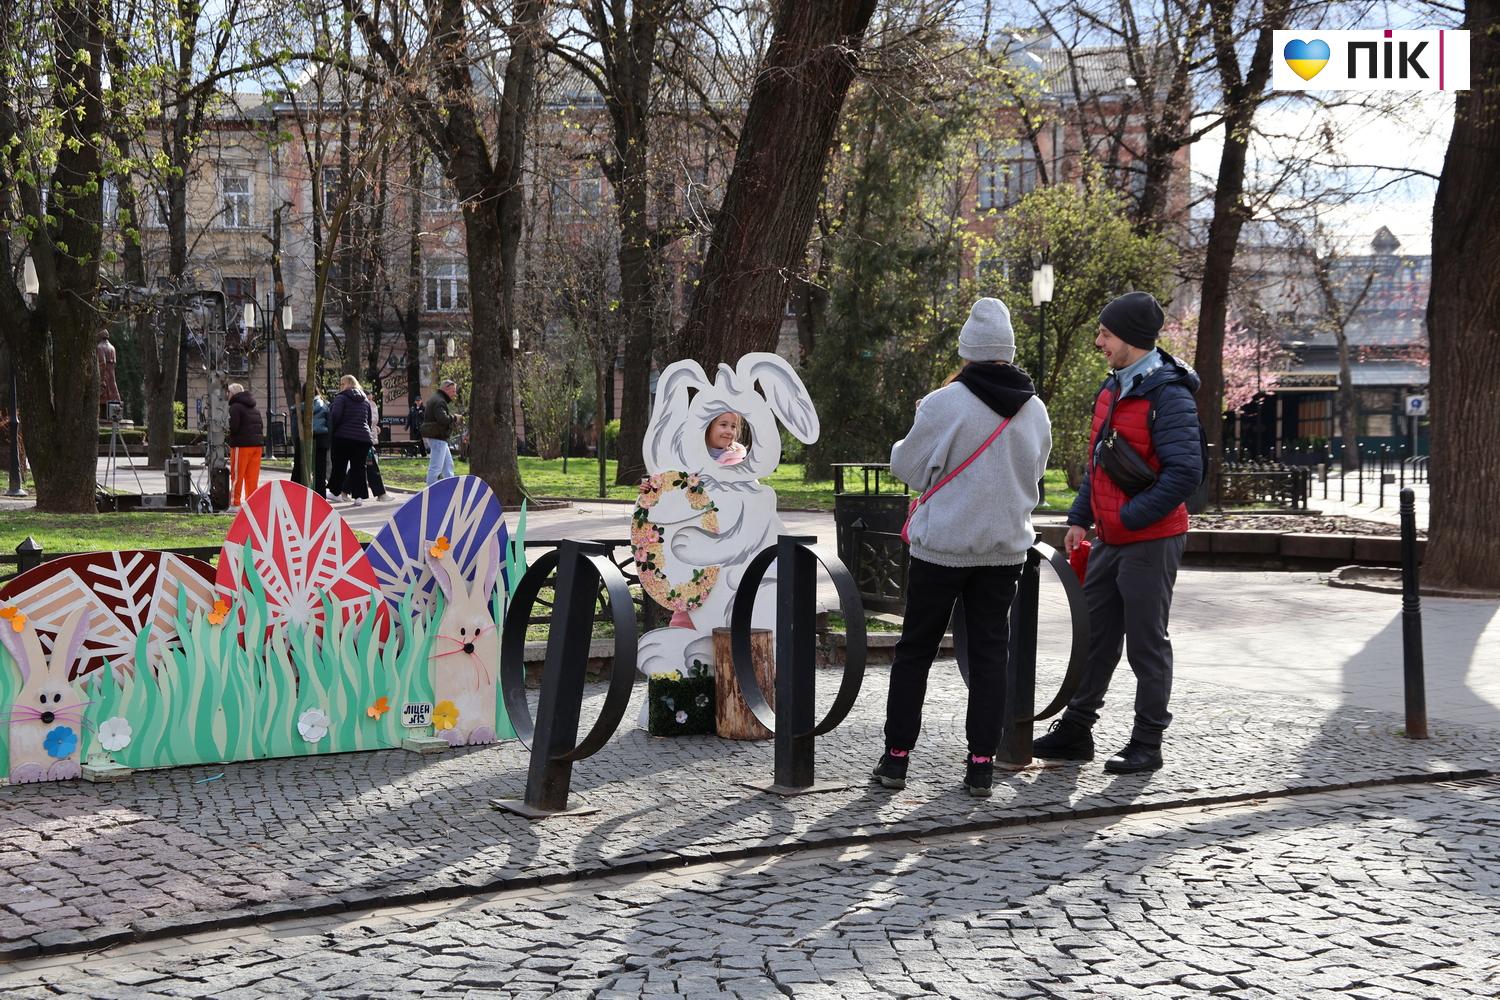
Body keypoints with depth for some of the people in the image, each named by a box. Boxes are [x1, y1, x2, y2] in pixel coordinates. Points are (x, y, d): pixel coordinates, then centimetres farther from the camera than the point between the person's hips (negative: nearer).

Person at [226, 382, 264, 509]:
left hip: (242, 445, -7)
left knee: (237, 475, -1)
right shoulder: (254, 408, 17)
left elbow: (234, 426, -16)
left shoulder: (235, 407, -7)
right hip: (257, 443, 7)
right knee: (252, 476, 10)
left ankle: (235, 503, -1)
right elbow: (261, 424, 14)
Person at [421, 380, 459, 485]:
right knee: (435, 467, -8)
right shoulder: (439, 402, -17)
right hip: (437, 438, -11)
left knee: (448, 465, 17)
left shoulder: (436, 399, 18)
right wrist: (453, 417, -13)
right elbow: (443, 419, -30)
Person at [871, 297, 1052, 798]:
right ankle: (982, 762, 8)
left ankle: (896, 756, 12)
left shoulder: (945, 404, -15)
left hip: (943, 546, -3)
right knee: (990, 652, 9)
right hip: (1005, 547, 3)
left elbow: (906, 464, -5)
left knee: (915, 650, 9)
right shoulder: (1034, 411, 0)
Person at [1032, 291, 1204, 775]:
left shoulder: (1168, 395, -16)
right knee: (1095, 635, 13)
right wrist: (1080, 518, 12)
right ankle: (1075, 730, 23)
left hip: (1150, 540, -8)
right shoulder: (1112, 390, 13)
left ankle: (1147, 743, 11)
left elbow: (1185, 472, -23)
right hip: (1110, 540, 8)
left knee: (1147, 643, 1)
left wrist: (1130, 517, -21)